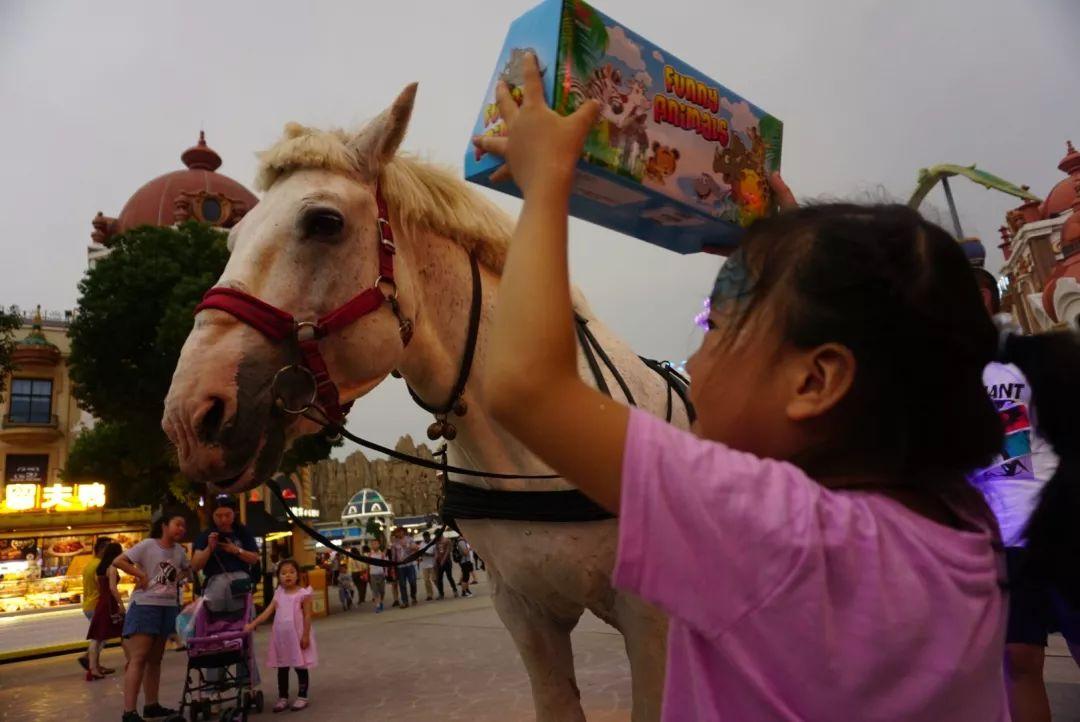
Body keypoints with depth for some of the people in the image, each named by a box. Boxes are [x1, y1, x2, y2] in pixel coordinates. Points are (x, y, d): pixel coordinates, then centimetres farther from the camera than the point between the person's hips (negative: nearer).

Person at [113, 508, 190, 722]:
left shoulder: (179, 550, 8)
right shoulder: (147, 545, -10)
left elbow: (188, 569, 24)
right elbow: (117, 561, -14)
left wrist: (179, 578, 5)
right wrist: (140, 574, -17)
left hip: (168, 607, 7)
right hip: (145, 606, -7)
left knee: (155, 658, 14)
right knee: (138, 658, -9)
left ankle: (151, 704, 23)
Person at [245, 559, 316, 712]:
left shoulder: (303, 593, -10)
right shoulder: (279, 594, 5)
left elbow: (307, 616, -11)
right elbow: (268, 612, 0)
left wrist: (305, 635, -15)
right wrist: (252, 624, -12)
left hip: (297, 636, -5)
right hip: (281, 636, 5)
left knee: (301, 667, 5)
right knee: (282, 668, 13)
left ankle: (302, 697, 16)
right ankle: (283, 698, 24)